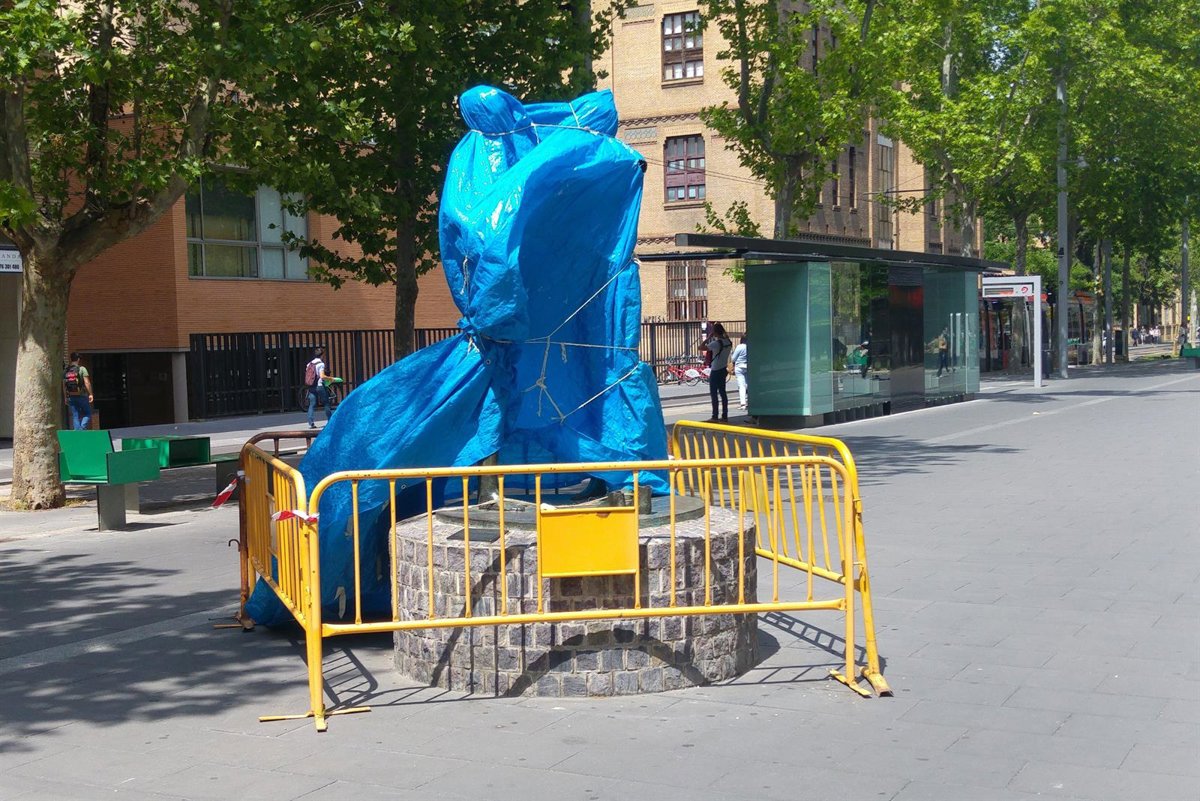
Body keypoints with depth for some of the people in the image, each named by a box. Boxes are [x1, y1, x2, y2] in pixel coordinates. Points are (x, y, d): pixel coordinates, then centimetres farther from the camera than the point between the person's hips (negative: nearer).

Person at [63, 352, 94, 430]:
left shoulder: (66, 371, 7)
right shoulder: (82, 369, -7)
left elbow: (64, 385, 9)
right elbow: (87, 382, -13)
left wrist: (65, 397, 15)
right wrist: (90, 394, -9)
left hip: (71, 397, 4)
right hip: (81, 395, -4)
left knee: (75, 416, 9)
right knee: (87, 413, 6)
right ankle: (82, 429, -15)